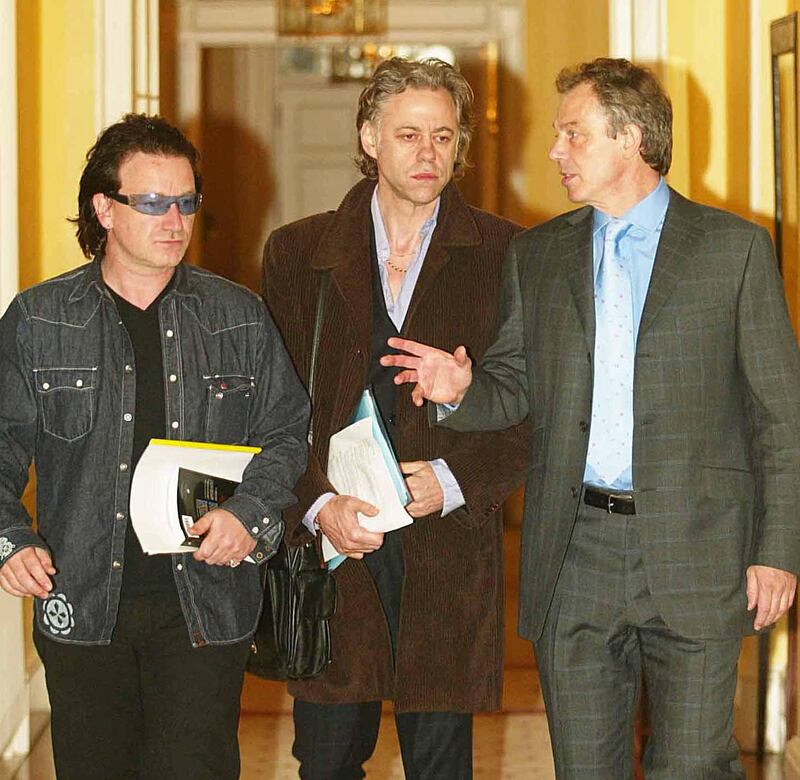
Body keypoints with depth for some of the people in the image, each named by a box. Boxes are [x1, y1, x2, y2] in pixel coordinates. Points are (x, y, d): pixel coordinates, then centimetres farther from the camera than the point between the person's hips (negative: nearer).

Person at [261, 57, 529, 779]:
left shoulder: (505, 256, 4)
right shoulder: (297, 252, 7)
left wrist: (453, 480, -14)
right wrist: (319, 504, -12)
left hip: (449, 550, -1)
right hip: (329, 547, 1)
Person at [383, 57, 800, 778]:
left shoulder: (734, 247, 0)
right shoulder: (536, 255, 12)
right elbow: (516, 386, 15)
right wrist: (463, 389, -9)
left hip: (692, 554, -3)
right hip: (574, 553, 4)